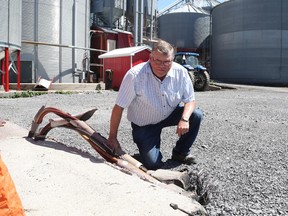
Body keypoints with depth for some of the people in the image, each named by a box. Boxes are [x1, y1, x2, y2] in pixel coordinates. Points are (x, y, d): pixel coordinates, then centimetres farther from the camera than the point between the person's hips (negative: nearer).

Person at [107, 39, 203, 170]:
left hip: (170, 115, 4)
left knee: (196, 115, -21)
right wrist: (112, 138, -17)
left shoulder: (180, 72, -17)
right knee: (153, 164, -16)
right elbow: (119, 107, -22)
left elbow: (190, 100, -9)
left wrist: (184, 119, -32)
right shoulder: (135, 75, -27)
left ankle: (180, 152, 3)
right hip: (144, 124, -3)